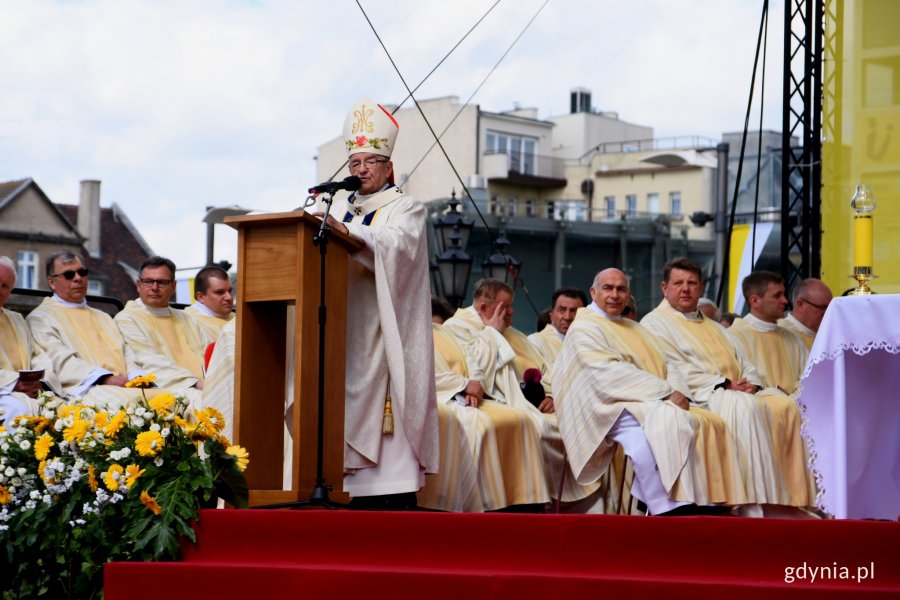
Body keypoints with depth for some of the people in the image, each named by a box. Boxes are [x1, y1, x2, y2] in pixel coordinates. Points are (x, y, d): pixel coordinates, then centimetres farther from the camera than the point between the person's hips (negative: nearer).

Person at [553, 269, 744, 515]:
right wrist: (666, 392, -17)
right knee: (664, 419, -36)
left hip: (654, 402, 8)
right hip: (612, 408, -8)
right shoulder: (583, 328, 2)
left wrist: (679, 392, -6)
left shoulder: (635, 329, 28)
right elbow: (609, 374, -12)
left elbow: (666, 367, 19)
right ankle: (672, 512, -40)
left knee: (706, 422, -18)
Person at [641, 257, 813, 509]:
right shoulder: (654, 324, 5)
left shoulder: (713, 327, 29)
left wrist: (752, 384, -4)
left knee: (784, 405, -18)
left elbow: (744, 364, 21)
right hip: (699, 395, -7)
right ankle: (762, 498, -37)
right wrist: (724, 384, -16)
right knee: (746, 406, -34)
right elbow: (676, 371, -9)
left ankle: (794, 496, -22)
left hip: (739, 391, 7)